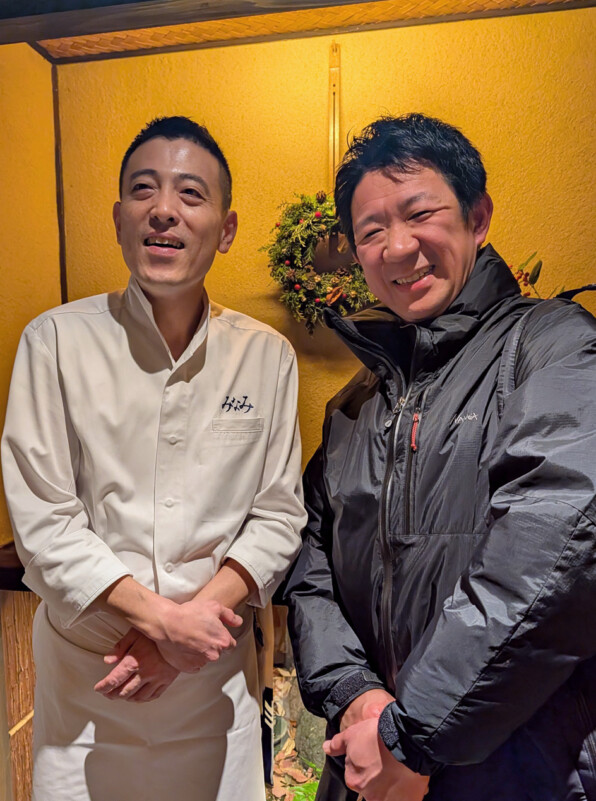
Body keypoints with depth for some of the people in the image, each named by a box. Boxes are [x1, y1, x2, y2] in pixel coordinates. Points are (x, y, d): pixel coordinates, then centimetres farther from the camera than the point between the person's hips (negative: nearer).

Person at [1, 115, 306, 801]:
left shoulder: (268, 356, -4)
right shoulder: (56, 341, -8)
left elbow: (279, 513, -3)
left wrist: (198, 616, -14)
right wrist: (157, 617, -16)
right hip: (84, 671, 0)